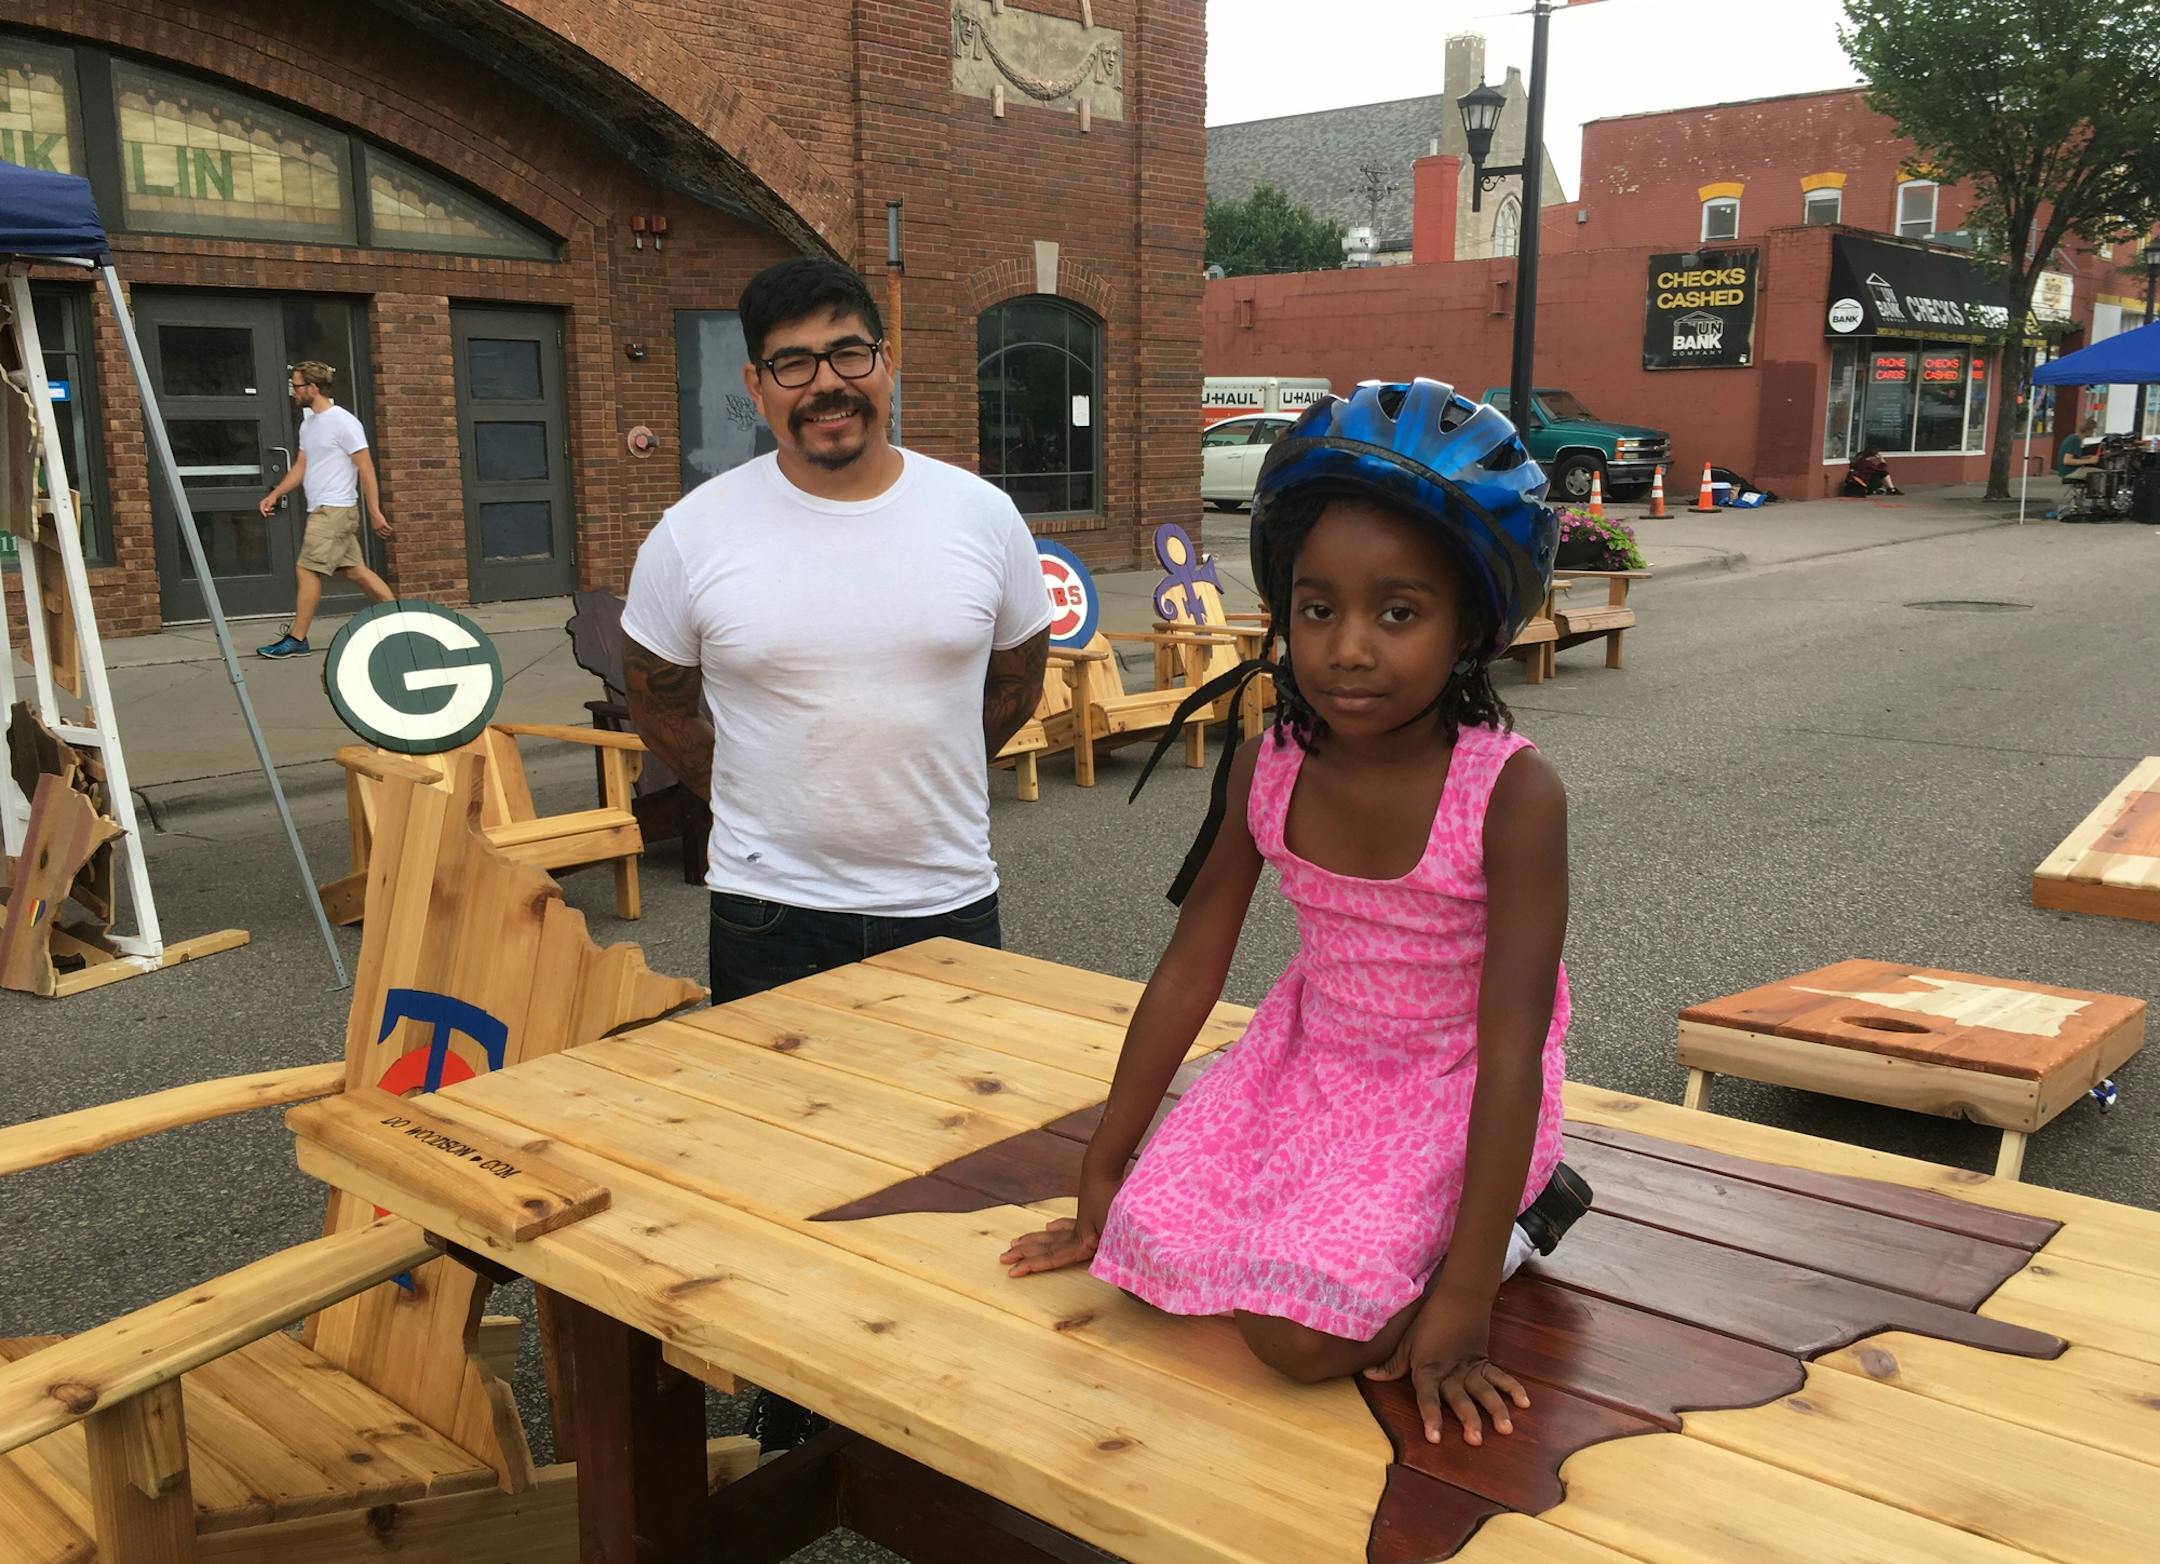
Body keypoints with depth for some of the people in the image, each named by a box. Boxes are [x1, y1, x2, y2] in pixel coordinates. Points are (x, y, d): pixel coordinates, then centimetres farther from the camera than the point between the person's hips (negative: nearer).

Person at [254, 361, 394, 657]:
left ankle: (296, 639, -4)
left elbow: (366, 468, -13)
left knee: (307, 570, -9)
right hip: (322, 510, 9)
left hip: (335, 510, -9)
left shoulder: (343, 422, -12)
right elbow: (301, 467, 21)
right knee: (355, 570, 8)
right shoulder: (308, 423, 16)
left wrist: (375, 512, -15)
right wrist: (274, 495, 11)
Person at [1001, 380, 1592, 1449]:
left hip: (1455, 1100, -5)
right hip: (1308, 1064, 5)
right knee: (1159, 1247, -11)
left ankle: (1520, 1214, 4)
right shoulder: (1268, 766, -13)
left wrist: (1463, 1301, -25)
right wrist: (1099, 1187, 0)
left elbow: (1512, 1048, -25)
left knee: (1298, 1335, -20)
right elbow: (1188, 972, -5)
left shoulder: (1511, 793, -27)